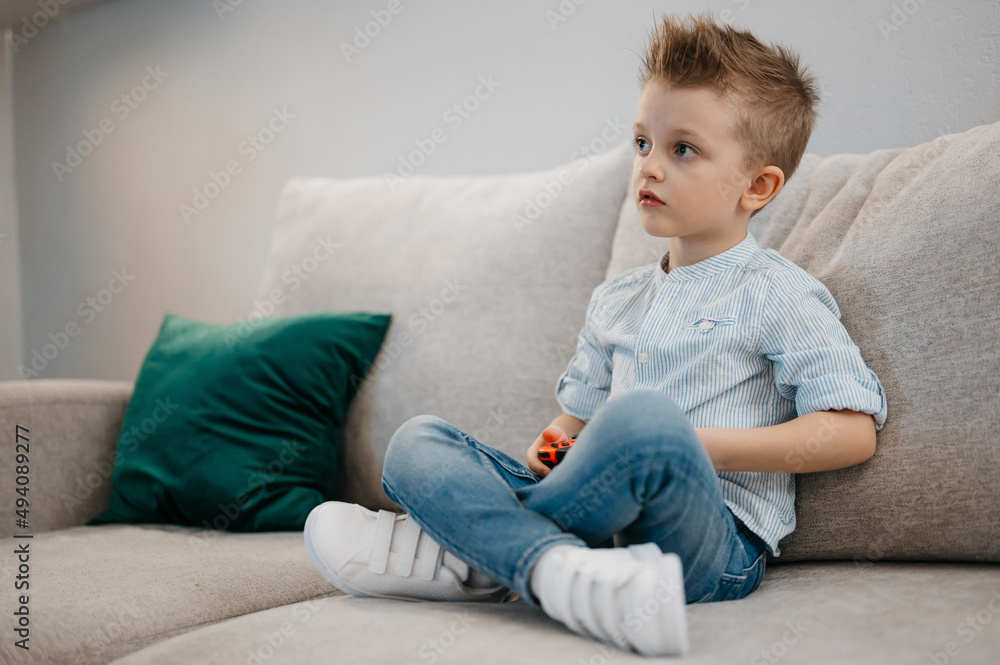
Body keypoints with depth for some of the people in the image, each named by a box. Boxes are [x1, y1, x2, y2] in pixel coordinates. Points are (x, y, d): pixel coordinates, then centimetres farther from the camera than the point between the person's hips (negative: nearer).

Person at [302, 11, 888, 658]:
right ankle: (549, 565, -31)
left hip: (713, 539, -6)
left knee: (645, 418, -38)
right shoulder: (615, 299, 21)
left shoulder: (778, 295, 2)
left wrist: (708, 448, -13)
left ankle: (472, 554, -22)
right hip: (603, 521, 6)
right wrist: (552, 446, 5)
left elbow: (854, 432, -5)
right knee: (417, 440, -5)